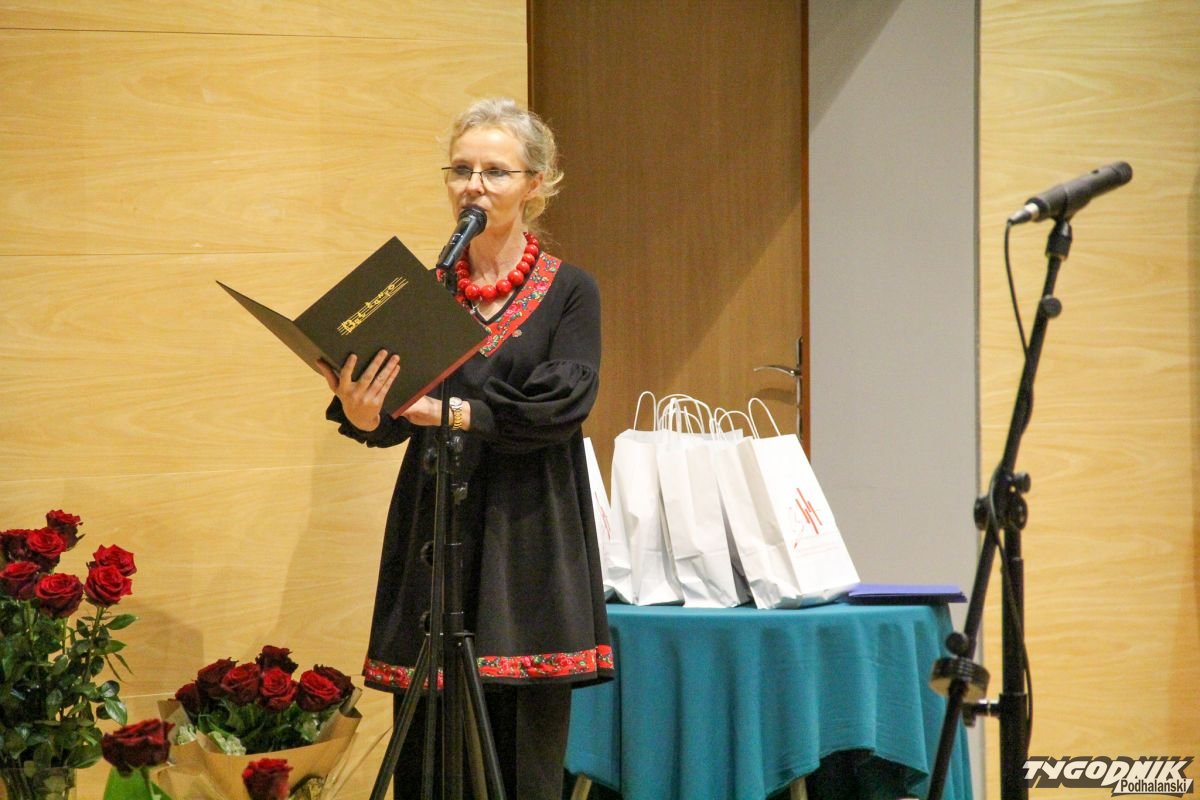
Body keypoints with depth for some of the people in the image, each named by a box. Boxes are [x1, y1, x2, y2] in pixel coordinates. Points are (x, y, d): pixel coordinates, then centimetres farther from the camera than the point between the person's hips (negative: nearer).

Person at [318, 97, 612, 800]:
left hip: (530, 540, -3)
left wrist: (460, 413, -21)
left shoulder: (568, 291, 4)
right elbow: (393, 422, 4)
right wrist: (361, 414, -19)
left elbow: (566, 402, -11)